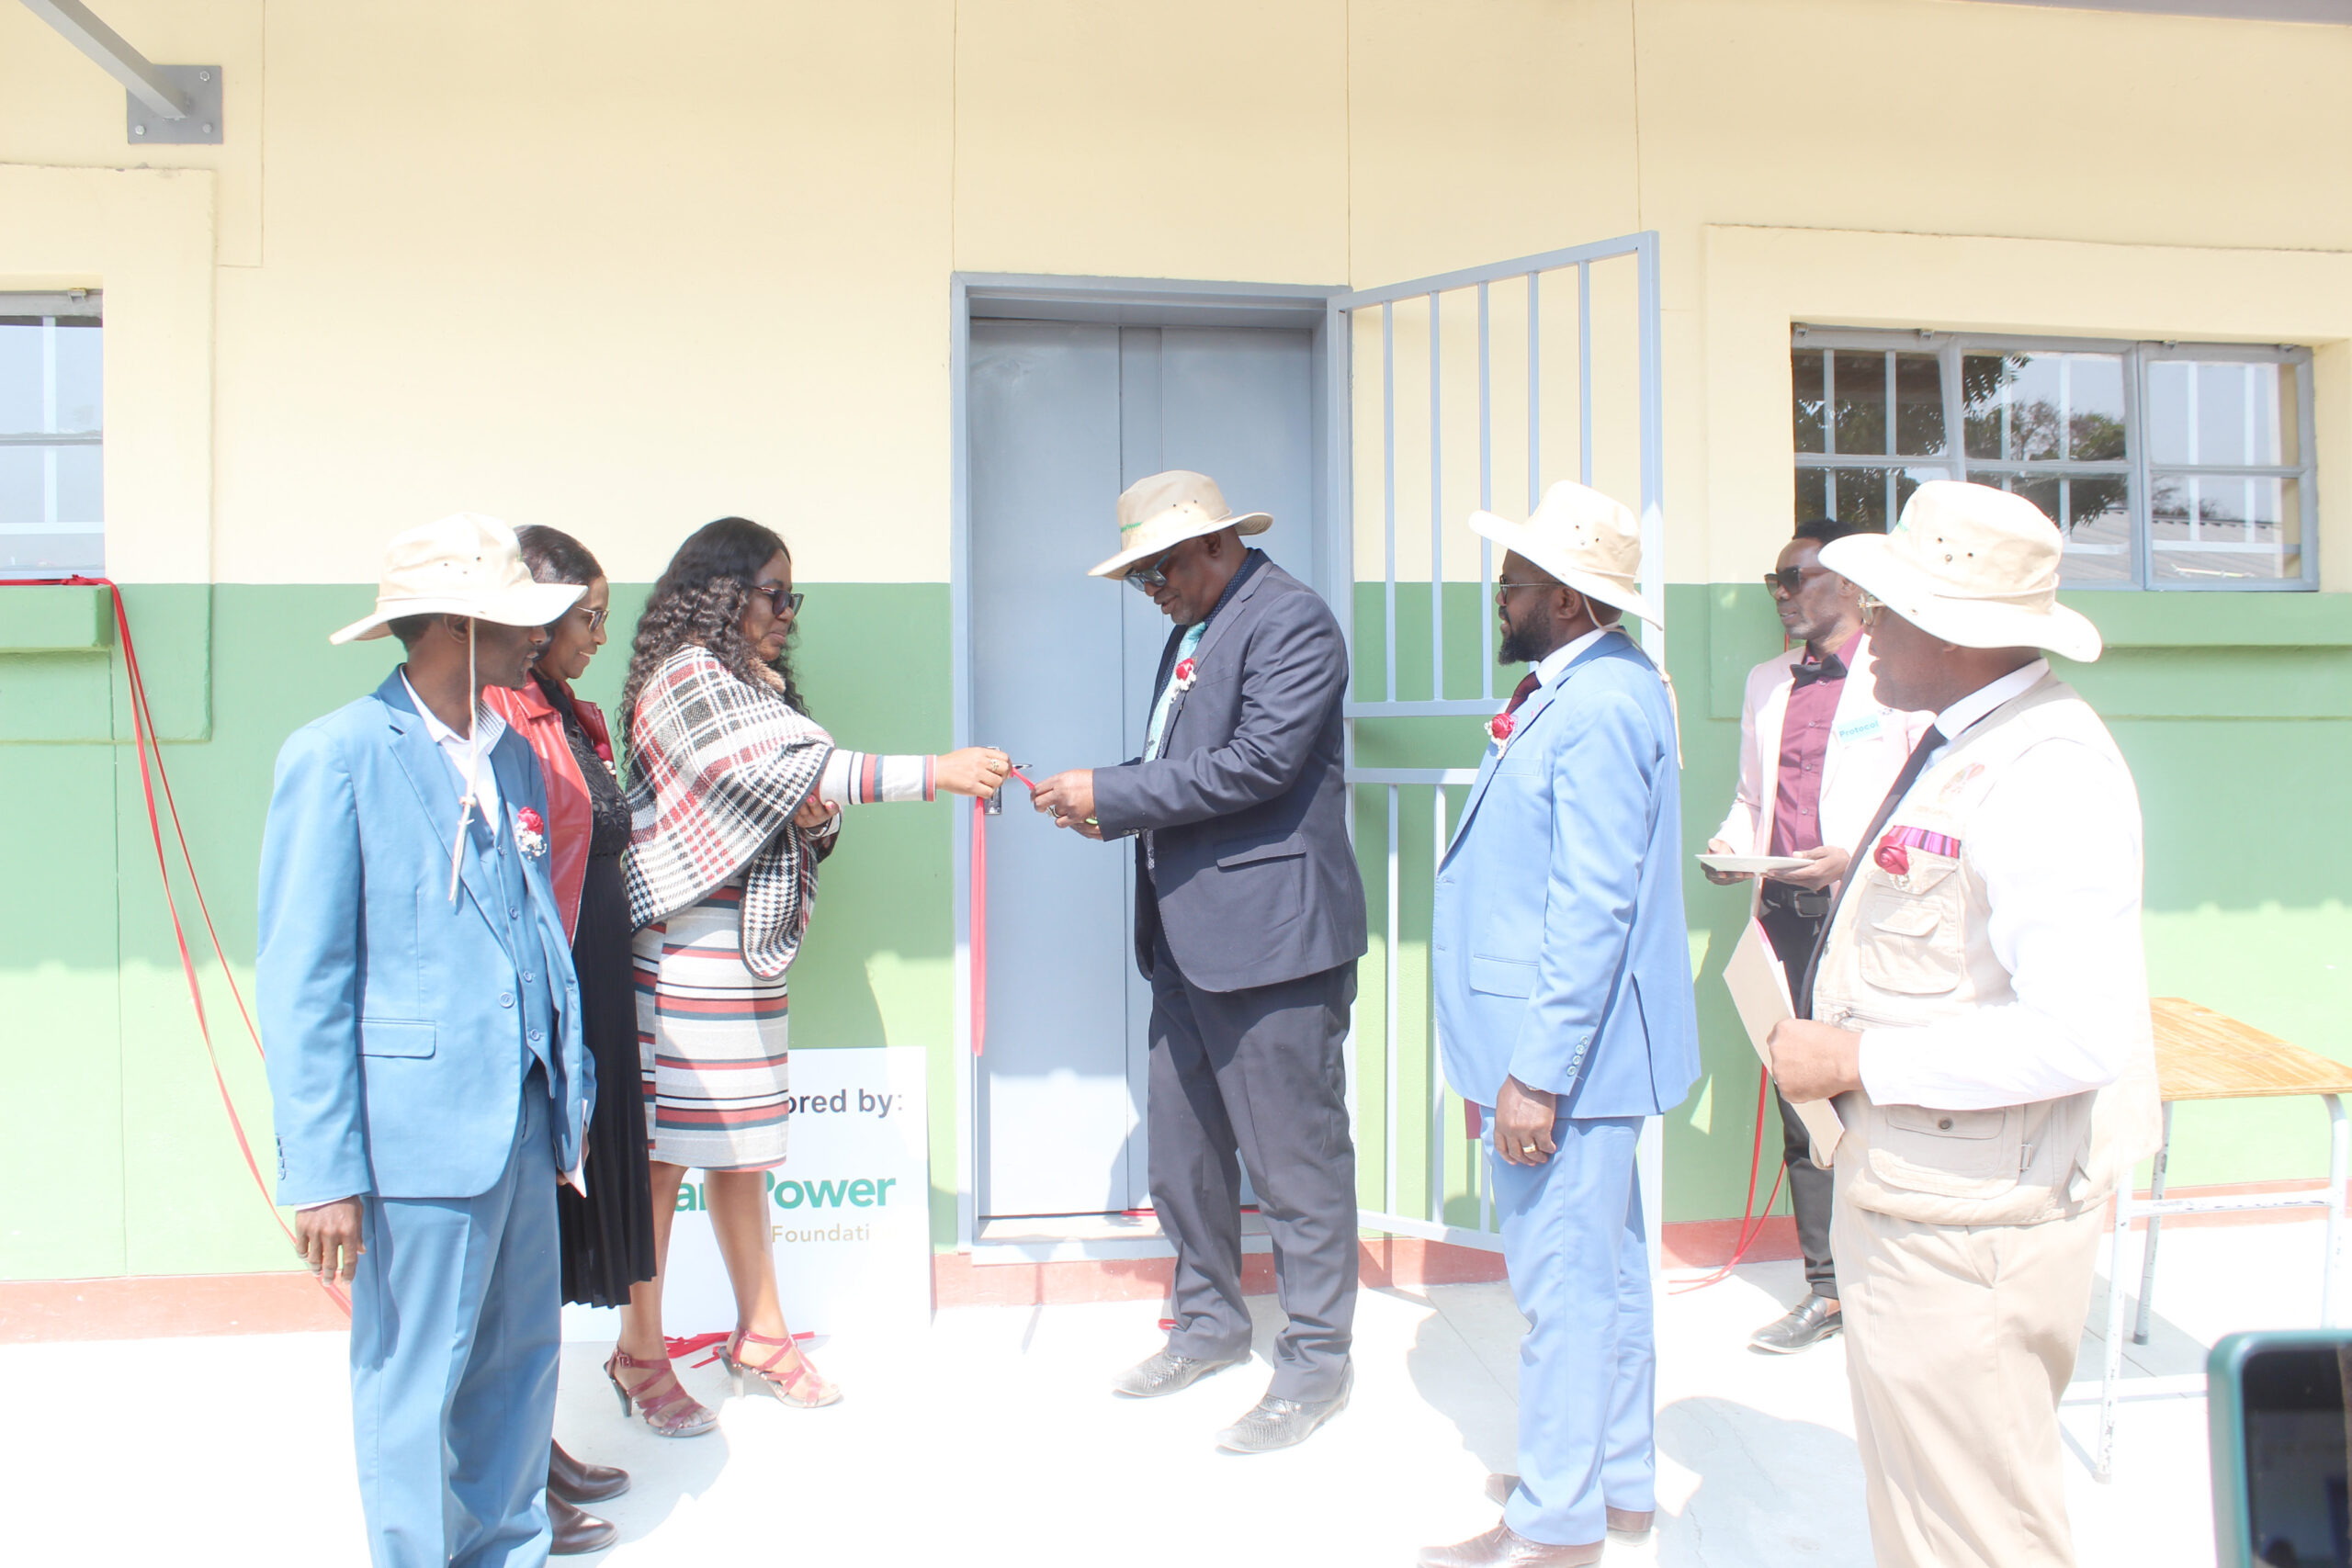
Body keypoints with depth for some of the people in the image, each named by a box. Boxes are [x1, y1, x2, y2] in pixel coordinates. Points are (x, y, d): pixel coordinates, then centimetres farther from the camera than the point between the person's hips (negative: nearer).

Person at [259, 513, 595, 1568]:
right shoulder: (338, 753, -10)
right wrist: (324, 1169, -14)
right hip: (416, 1125, -6)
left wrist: (572, 1089, 15)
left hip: (521, 1118, 7)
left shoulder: (514, 754, 10)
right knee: (415, 1382, 7)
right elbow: (301, 980, -11)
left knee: (521, 1359, 16)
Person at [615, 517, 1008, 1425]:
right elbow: (790, 768, -21)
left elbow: (796, 799, 23)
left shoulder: (762, 686, 19)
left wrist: (814, 814, -2)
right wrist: (940, 773, -23)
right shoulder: (686, 678, -10)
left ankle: (760, 1340, 22)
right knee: (667, 1154, -1)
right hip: (684, 952, -8)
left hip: (747, 954, 8)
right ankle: (639, 1357, 12)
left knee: (739, 1147, 13)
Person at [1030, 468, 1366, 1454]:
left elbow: (1258, 763, -22)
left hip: (1271, 936, -10)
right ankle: (1210, 1324, 34)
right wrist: (1107, 808, 1)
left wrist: (1111, 793, -18)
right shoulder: (1193, 631, 18)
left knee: (1295, 1158, 1)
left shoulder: (1290, 621, -11)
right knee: (1182, 1147, 16)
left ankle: (1315, 1363, 16)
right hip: (1187, 938, 10)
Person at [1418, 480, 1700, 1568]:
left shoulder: (1600, 708, -20)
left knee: (1565, 1282, 2)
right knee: (1603, 1269, 20)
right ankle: (1619, 1479, 35)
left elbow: (1592, 911, -24)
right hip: (1568, 1046, 10)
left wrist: (1534, 1074, -22)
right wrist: (1506, 1057, 20)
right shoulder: (1574, 691, 11)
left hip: (1561, 1049, -10)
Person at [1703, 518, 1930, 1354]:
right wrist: (1729, 842, 5)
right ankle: (1825, 1289, 20)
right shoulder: (1766, 682, 18)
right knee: (1800, 1106, 9)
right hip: (1785, 913, 6)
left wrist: (1857, 858, -16)